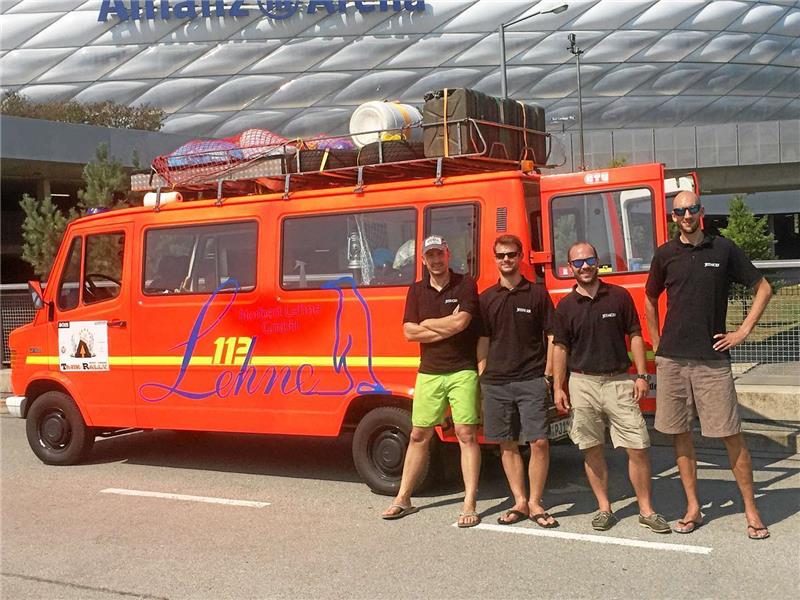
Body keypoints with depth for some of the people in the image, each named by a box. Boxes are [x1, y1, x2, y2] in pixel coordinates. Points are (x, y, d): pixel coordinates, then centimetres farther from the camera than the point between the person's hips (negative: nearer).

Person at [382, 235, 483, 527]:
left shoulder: (465, 284, -2)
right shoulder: (417, 290, 10)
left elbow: (461, 322, -17)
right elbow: (409, 332, -1)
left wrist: (427, 323, -4)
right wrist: (448, 327, -8)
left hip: (462, 371, -4)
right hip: (429, 372, 4)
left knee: (466, 434, -4)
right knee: (419, 435, 10)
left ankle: (470, 504, 0)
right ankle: (403, 499, 19)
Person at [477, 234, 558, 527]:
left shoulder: (537, 294, 3)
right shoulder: (487, 298, 9)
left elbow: (552, 338, 4)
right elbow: (483, 341, 12)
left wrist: (548, 375, -3)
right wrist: (482, 379, 7)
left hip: (531, 381, -3)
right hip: (496, 383, 3)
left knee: (539, 442, -7)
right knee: (507, 444, 7)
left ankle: (535, 503, 6)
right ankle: (520, 502, 17)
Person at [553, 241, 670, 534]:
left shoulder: (619, 296, 3)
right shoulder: (565, 305, 4)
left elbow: (635, 336, 5)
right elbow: (561, 347, 7)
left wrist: (641, 375, -2)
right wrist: (558, 388, 2)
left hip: (619, 381, -1)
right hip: (582, 383, 1)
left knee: (638, 447, -3)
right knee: (592, 449, 6)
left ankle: (646, 509, 8)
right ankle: (604, 508, 18)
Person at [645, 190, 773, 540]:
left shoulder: (724, 249, 1)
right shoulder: (665, 255, 6)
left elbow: (763, 289, 7)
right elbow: (650, 299, 21)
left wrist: (743, 332, 0)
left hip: (712, 359, -2)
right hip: (672, 360, 2)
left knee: (731, 435, -2)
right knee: (680, 435, 6)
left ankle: (751, 511, 8)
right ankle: (693, 508, 17)